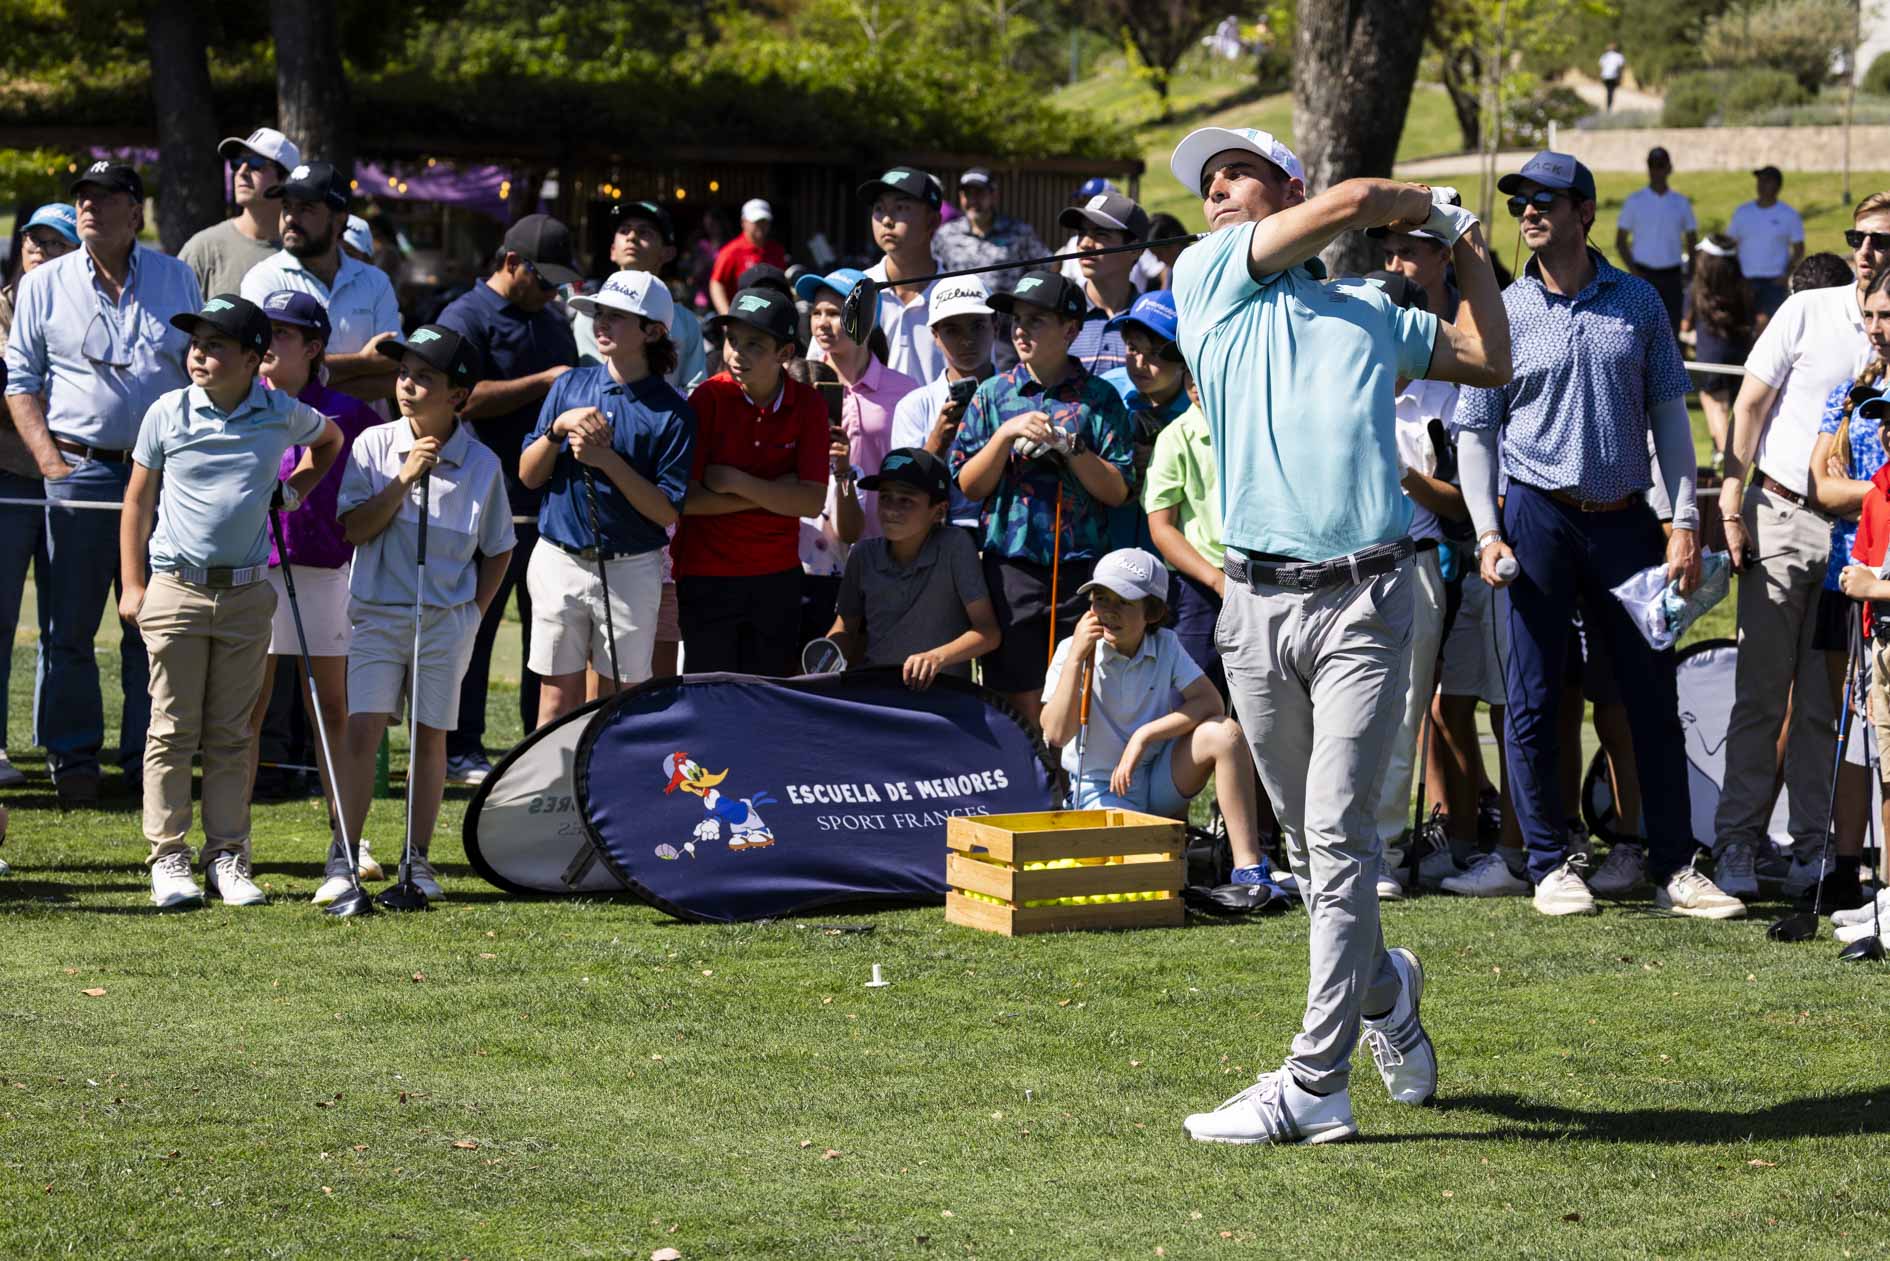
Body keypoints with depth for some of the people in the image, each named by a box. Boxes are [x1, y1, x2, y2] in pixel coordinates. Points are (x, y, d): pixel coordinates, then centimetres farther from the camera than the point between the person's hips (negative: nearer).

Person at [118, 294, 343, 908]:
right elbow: (139, 499, 5)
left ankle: (228, 856, 11)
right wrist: (131, 584, 2)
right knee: (173, 731, 1)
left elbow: (330, 439, 25)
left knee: (230, 734, 6)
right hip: (176, 590, -1)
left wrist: (297, 489, 12)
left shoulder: (283, 415, 0)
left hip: (247, 593, 1)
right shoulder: (168, 413, -3)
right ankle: (168, 858, 5)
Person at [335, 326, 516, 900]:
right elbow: (354, 528, -8)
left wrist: (474, 609, 0)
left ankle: (418, 859, 16)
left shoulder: (481, 464, -2)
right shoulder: (374, 446, -2)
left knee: (430, 738, 6)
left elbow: (498, 550, 9)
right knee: (362, 729, -9)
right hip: (378, 612, -1)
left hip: (448, 621, 1)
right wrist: (404, 479, -16)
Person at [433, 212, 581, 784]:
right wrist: (543, 383, -17)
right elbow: (466, 399, -19)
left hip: (552, 500, 7)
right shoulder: (466, 318, -5)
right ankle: (461, 749, 4)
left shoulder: (554, 321, 20)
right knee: (474, 627, -2)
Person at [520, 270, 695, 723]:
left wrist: (607, 460, -18)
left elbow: (667, 512, -10)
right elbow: (528, 476, 5)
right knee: (559, 694, 5)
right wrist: (559, 428, -12)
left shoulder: (671, 411, -6)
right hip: (560, 562, 2)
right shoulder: (571, 386, 5)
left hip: (631, 570, -2)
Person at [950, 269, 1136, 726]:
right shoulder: (993, 394, 9)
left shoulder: (1099, 397, 4)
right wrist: (1007, 434, -10)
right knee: (1021, 704, 0)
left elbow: (1117, 491, -1)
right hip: (1011, 566, 1)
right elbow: (969, 486, 4)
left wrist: (1069, 447, -13)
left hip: (1081, 567, -1)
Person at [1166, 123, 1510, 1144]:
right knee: (1306, 839, 10)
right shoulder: (1208, 277, 12)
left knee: (1339, 837, -9)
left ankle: (1315, 1083, -10)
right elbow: (1355, 201, 3)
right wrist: (1425, 209, 20)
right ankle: (1382, 986, 36)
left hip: (1363, 600, -1)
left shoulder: (1370, 311, 18)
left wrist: (1467, 246, 30)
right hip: (1256, 603, 1)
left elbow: (1489, 359, 30)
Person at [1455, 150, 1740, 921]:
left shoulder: (1637, 302, 6)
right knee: (1534, 698, 0)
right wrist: (1488, 534, -7)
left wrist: (1684, 520, 0)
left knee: (1653, 691, 3)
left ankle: (1674, 865, 9)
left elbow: (1668, 412, 8)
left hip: (1625, 517, 2)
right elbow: (1475, 431, 4)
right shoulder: (1504, 315, 2)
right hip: (1540, 516, -1)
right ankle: (1552, 864, 9)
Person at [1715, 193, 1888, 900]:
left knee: (1829, 703, 5)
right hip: (1784, 516, -2)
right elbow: (1750, 405, 2)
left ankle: (1813, 848, 11)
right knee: (1762, 690, -1)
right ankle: (1737, 843, 3)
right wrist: (1731, 503, -5)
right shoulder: (1808, 312, 0)